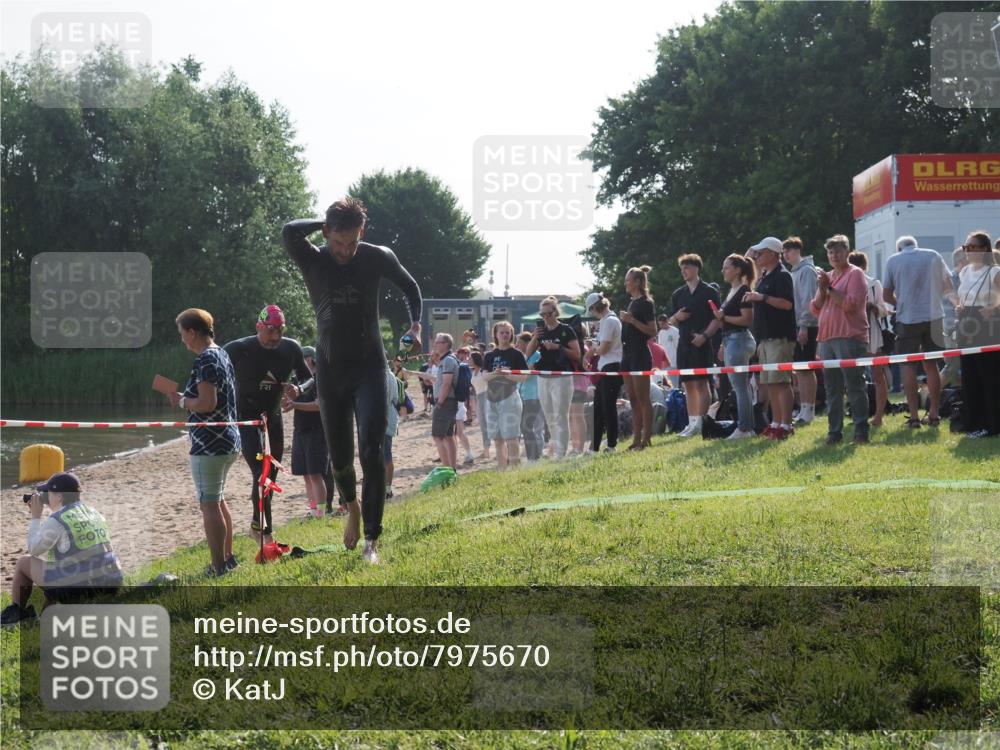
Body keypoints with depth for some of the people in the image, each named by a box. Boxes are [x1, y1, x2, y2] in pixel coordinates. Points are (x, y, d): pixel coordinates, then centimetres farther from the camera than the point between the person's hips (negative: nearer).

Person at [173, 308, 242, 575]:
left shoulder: (205, 360, -16)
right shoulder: (223, 355, 14)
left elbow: (207, 403, -24)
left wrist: (181, 401, -8)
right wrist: (187, 399, 16)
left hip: (209, 444, -10)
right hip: (229, 440, 10)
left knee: (209, 504, -5)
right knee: (218, 500, 20)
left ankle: (218, 567, -2)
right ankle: (228, 558, 26)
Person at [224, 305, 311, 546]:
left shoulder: (291, 349, -7)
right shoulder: (238, 349, -19)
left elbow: (308, 378, 5)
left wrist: (298, 389, -17)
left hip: (273, 417, 5)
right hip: (245, 417, -5)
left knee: (271, 474, 13)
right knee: (261, 472, -17)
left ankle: (257, 525, 30)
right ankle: (265, 532, -13)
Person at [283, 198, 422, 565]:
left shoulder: (378, 258, -5)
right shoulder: (313, 261, -7)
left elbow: (409, 286, 15)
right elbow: (290, 231, -29)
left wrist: (415, 323, 0)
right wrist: (327, 225, -15)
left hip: (369, 368, -1)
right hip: (330, 369, 1)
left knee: (371, 451, -15)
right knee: (340, 458, 8)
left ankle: (371, 541, -13)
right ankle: (352, 507, 42)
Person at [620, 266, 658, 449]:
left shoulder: (645, 303, -9)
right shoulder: (632, 302, 17)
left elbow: (652, 331, -16)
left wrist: (632, 320, -20)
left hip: (640, 355, -9)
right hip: (628, 354, 9)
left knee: (642, 399, -8)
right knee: (633, 400, 8)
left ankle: (646, 439, -7)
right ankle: (636, 439, 11)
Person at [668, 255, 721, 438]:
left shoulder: (709, 291, -1)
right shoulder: (678, 294, 14)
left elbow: (717, 318, -4)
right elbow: (671, 321, 19)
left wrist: (704, 335, -17)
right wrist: (677, 317, -4)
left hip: (702, 343, -6)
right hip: (684, 343, 6)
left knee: (701, 383, -9)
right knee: (688, 385, 7)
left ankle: (701, 423, -9)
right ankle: (692, 423, 11)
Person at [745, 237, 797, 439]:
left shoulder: (782, 276, -9)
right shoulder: (764, 277, 19)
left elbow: (787, 303, -20)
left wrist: (762, 297, -23)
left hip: (780, 337, -10)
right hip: (766, 337, 10)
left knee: (780, 381, -12)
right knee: (768, 382, 10)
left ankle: (785, 425, -13)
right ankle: (776, 422, 15)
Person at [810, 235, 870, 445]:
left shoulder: (855, 274, -1)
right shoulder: (827, 276, 20)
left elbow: (851, 303, -14)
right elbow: (816, 309, 16)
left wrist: (830, 288, -9)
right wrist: (821, 289, 0)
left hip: (850, 338, -7)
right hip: (827, 338, 7)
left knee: (855, 386, -8)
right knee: (832, 390, 8)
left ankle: (861, 431, -7)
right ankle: (834, 432, 12)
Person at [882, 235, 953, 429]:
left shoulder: (893, 261, 0)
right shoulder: (933, 256, 5)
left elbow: (887, 295, 1)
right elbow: (948, 286, 11)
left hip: (907, 319, -2)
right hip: (933, 316, 2)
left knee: (908, 366, 3)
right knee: (931, 364, 12)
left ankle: (914, 415, -4)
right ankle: (934, 414, 12)